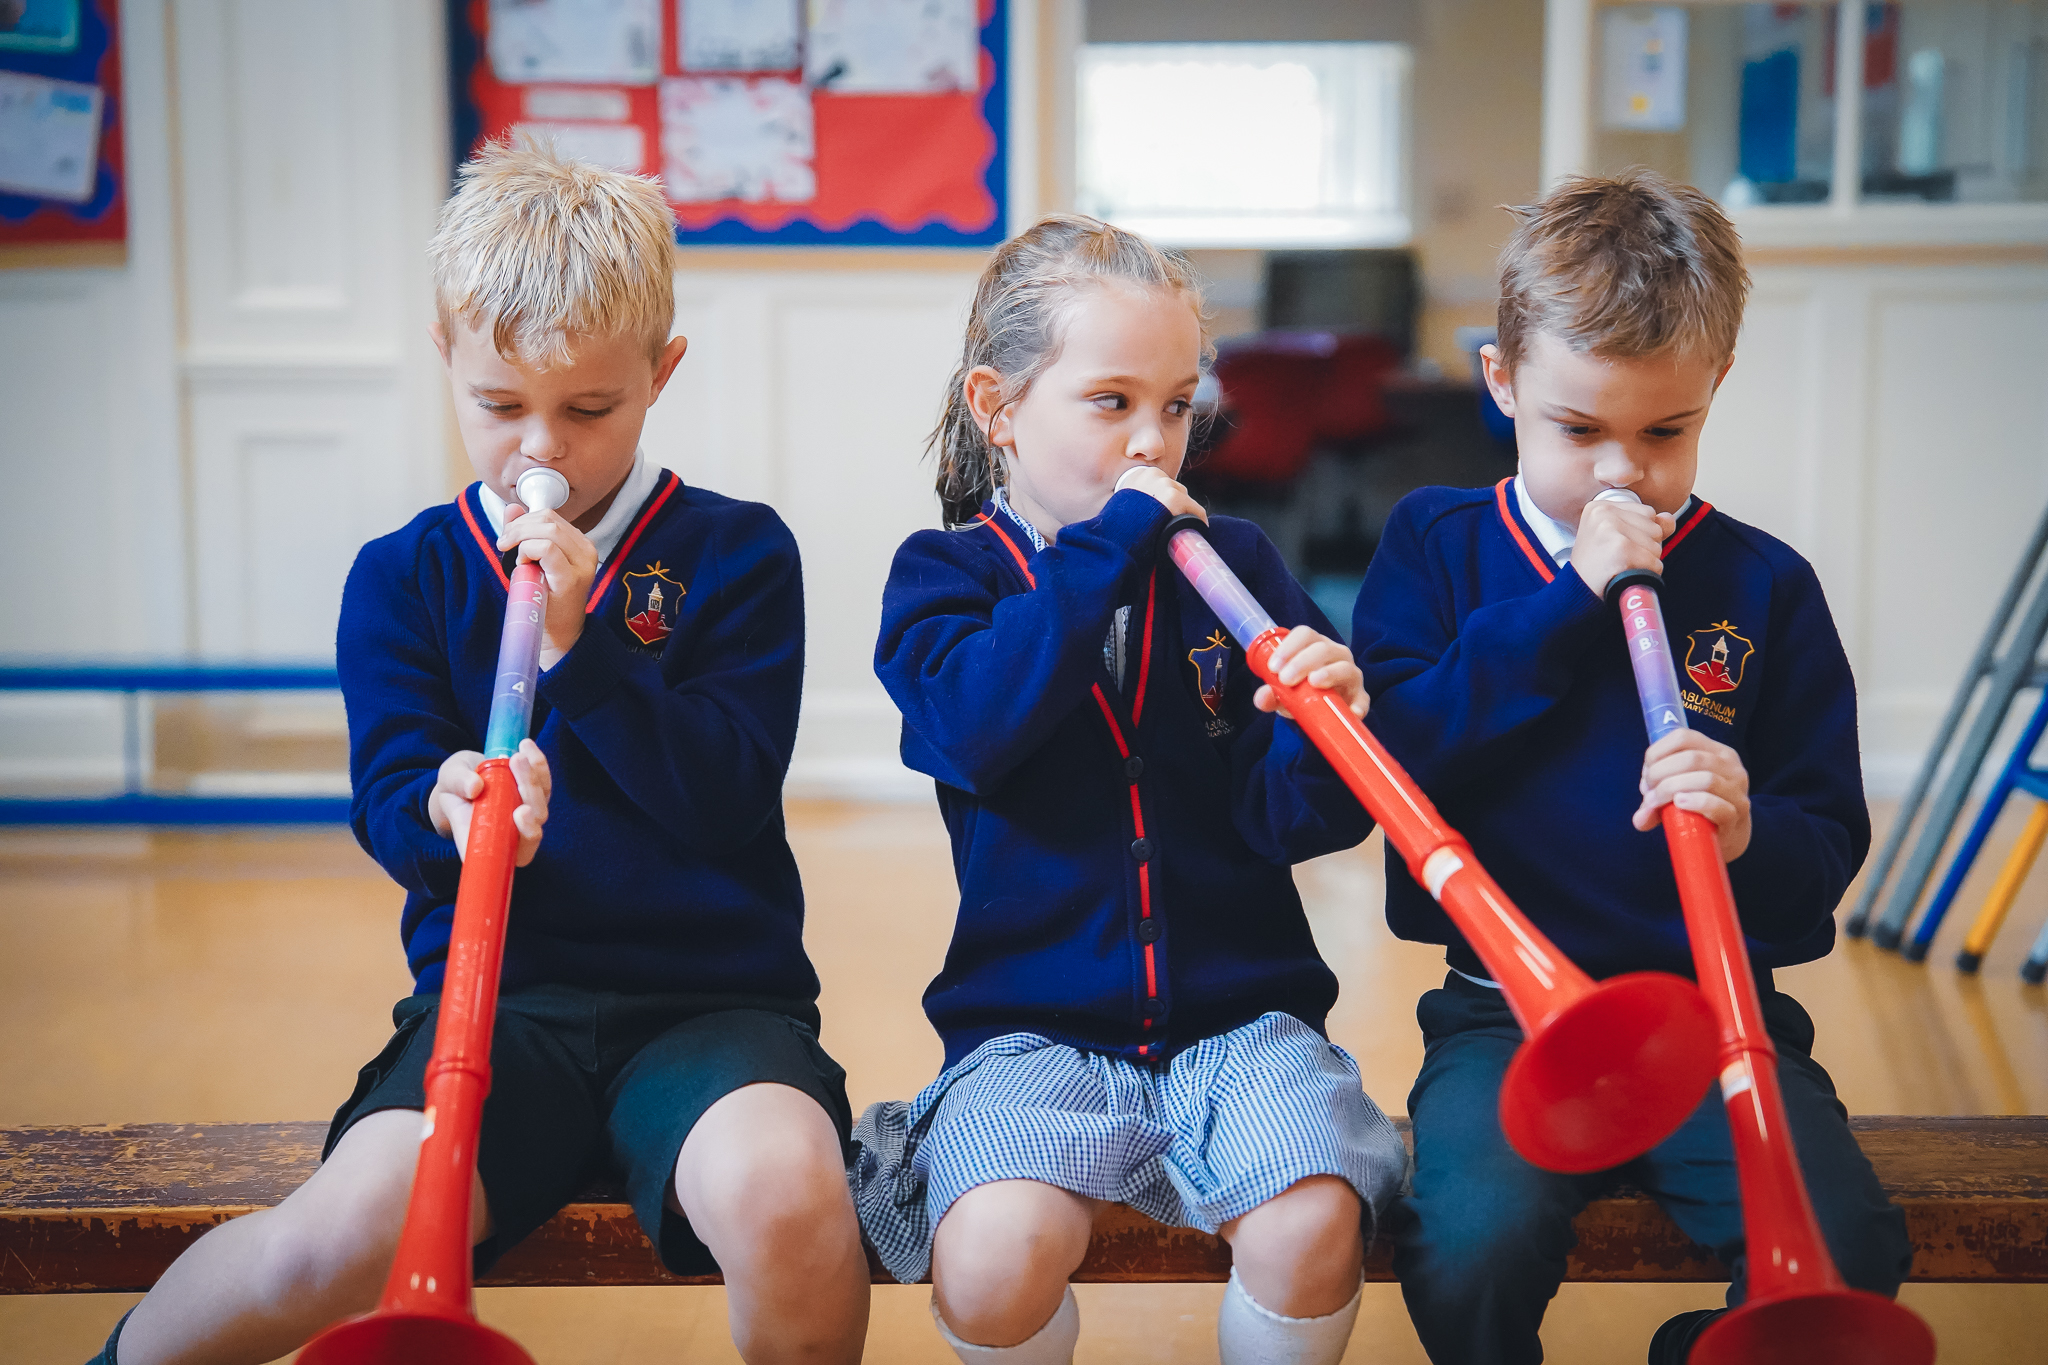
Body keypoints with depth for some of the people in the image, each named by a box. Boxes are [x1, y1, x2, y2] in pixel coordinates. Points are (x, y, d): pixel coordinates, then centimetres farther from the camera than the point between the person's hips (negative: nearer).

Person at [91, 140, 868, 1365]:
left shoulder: (737, 555, 5)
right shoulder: (404, 576, 10)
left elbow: (730, 796, -6)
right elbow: (388, 797, 2)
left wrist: (582, 647, -17)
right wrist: (442, 806, -23)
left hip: (711, 993, -1)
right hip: (493, 989, 1)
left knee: (781, 1193, -34)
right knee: (347, 1236, -26)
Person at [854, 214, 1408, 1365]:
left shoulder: (1235, 564, 8)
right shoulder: (945, 573, 4)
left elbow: (1283, 819, 3)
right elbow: (974, 728, -19)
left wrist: (1322, 734, -20)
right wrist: (1113, 541, -17)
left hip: (1240, 1018, 2)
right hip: (1034, 1028, -1)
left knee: (1311, 1229, -27)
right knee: (993, 1259, -28)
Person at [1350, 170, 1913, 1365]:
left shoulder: (1764, 585, 6)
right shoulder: (1436, 545, 6)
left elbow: (1831, 843, 5)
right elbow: (1391, 757, -10)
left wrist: (1754, 833, -19)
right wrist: (1569, 600, -13)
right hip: (1507, 1009, -1)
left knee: (1843, 1254, -23)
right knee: (1477, 1243, -29)